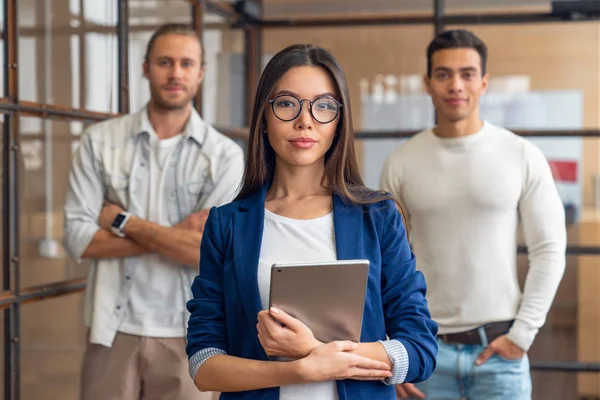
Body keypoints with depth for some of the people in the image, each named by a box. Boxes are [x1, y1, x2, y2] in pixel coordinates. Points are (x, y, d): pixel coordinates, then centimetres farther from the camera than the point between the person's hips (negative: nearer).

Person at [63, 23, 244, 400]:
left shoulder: (225, 154, -3)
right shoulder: (100, 140, 1)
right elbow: (79, 238, -6)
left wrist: (123, 221, -9)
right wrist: (178, 235, -11)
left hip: (186, 335, 0)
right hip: (114, 329, 1)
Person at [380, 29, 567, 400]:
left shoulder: (523, 157, -3)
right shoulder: (401, 164, 0)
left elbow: (549, 251, -2)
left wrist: (522, 334, -8)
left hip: (499, 347, -1)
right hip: (427, 345, 1)